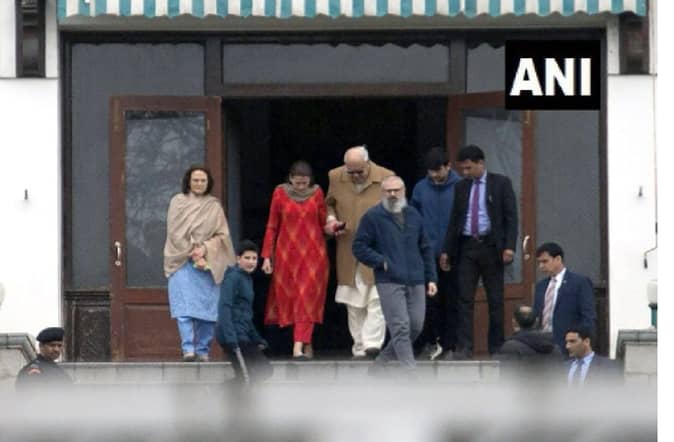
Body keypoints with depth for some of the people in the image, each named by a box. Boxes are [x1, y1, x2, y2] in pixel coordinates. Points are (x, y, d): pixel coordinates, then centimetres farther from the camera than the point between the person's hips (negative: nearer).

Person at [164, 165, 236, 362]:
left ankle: (202, 350, 4)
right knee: (185, 308, -14)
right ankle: (188, 349, -20)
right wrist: (192, 253, -9)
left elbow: (222, 235, 6)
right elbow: (175, 232, 1)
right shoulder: (178, 202, 7)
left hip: (209, 263, 2)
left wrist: (205, 249, -10)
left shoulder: (214, 206, 11)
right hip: (182, 262, -2)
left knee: (206, 307, -2)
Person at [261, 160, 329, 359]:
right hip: (287, 254, 1)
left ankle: (299, 346, -17)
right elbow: (272, 226, 5)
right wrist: (267, 256, 2)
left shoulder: (316, 193, 2)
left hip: (313, 254, -1)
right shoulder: (280, 193, 1)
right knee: (290, 298, 2)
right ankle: (306, 343, 15)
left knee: (307, 298, -10)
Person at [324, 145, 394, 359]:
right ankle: (359, 345, 17)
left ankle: (372, 343, -16)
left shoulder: (386, 179, -8)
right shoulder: (336, 177, 1)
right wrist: (331, 220, -2)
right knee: (354, 303, 9)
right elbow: (329, 204, 18)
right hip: (348, 252, 4)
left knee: (376, 300, -14)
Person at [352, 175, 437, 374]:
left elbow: (426, 249, 20)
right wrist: (381, 262, -11)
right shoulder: (372, 217, 0)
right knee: (400, 328, -10)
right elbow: (359, 247, -1)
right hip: (389, 282, -5)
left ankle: (384, 360, 21)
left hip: (416, 282, 5)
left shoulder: (413, 215, 15)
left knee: (416, 326, 4)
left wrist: (431, 278, 14)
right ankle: (410, 372, -13)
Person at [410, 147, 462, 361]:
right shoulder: (421, 188, 6)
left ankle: (449, 345, 11)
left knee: (451, 302, 3)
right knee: (429, 302, 0)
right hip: (428, 256, 2)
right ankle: (430, 343, 11)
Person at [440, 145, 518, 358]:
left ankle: (497, 347, 8)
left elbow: (511, 216, -3)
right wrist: (447, 250, 10)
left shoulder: (500, 184, 1)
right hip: (466, 247, 3)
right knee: (465, 299, -4)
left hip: (491, 246, -3)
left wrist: (509, 246, -14)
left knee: (495, 300, 2)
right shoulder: (461, 187, 12)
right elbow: (454, 220, 15)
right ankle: (463, 347, -6)